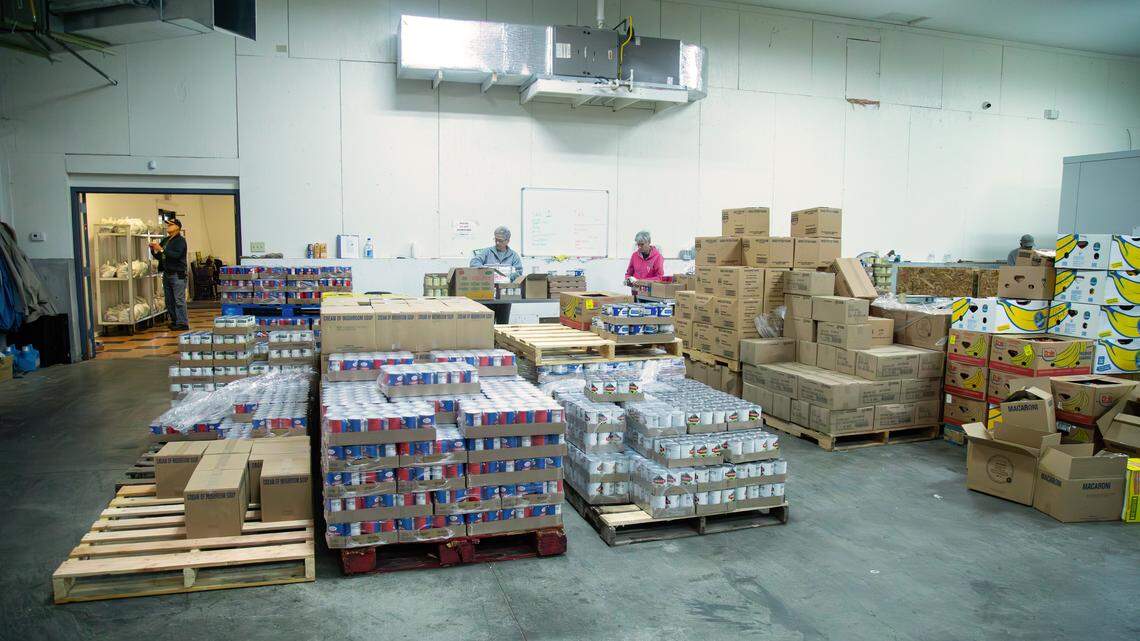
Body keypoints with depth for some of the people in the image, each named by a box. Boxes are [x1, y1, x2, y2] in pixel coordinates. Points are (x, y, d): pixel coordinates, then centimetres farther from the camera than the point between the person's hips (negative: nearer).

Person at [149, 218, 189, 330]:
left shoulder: (180, 240, -6)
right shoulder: (165, 240, 16)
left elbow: (176, 255, -20)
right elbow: (158, 257, 19)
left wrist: (161, 249, -19)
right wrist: (154, 250, 1)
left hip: (177, 274, -8)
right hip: (166, 274, 8)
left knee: (179, 300, -8)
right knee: (169, 301, 11)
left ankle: (182, 323, -5)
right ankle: (174, 321, 19)